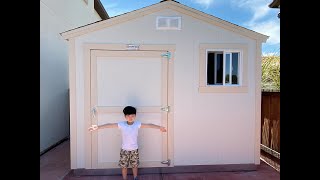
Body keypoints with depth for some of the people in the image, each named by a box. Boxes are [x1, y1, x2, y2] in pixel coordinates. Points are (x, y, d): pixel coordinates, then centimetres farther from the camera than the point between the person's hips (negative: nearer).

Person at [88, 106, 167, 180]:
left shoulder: (137, 124, -15)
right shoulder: (121, 124, -15)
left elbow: (149, 125, -22)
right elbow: (109, 125, -22)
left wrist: (159, 127, -33)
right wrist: (98, 127, -31)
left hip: (134, 149, 1)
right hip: (124, 150, 0)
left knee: (135, 165, 17)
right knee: (124, 166, 13)